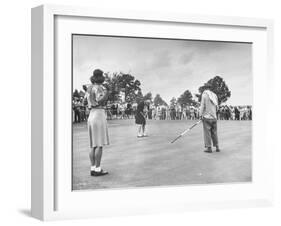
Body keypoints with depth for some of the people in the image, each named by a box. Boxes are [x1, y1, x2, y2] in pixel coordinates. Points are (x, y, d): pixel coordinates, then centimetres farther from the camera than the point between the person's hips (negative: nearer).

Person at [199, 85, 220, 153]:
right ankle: (217, 147, 11)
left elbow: (202, 105, -9)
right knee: (214, 132, 11)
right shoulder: (214, 95, 8)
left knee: (207, 132, -2)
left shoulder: (204, 95, -6)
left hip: (206, 116, -5)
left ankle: (209, 147, -3)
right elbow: (216, 106, 13)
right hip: (214, 117, 5)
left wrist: (201, 115, -3)